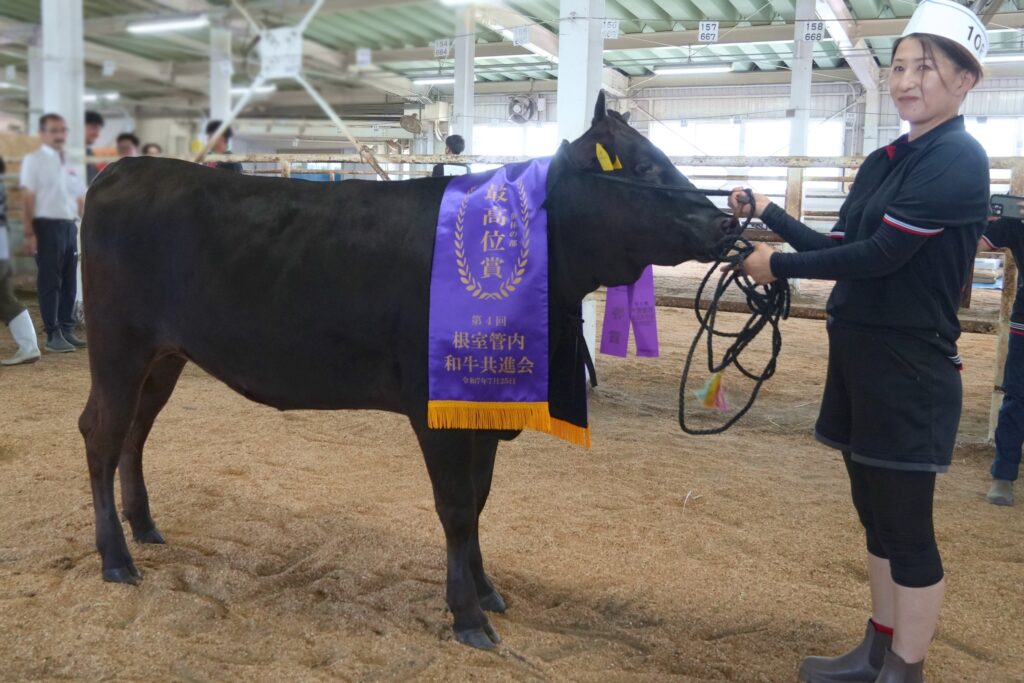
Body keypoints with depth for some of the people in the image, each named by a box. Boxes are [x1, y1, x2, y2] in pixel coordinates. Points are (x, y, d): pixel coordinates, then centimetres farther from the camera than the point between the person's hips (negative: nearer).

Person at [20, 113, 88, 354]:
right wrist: (29, 233, -15)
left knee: (69, 282, 10)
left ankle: (67, 330, 19)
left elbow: (81, 198, 17)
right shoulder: (33, 160, -3)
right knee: (50, 282, -3)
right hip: (47, 226, -6)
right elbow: (28, 198, -9)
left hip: (70, 226, 6)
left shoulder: (70, 163, 15)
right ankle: (53, 335, 1)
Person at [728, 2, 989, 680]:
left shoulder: (959, 159, -14)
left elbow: (880, 256, -21)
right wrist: (768, 211, 6)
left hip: (910, 368, -9)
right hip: (859, 358, 9)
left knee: (907, 526, 2)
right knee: (878, 515, 17)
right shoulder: (882, 163, 12)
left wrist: (779, 266, -13)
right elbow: (840, 247, 13)